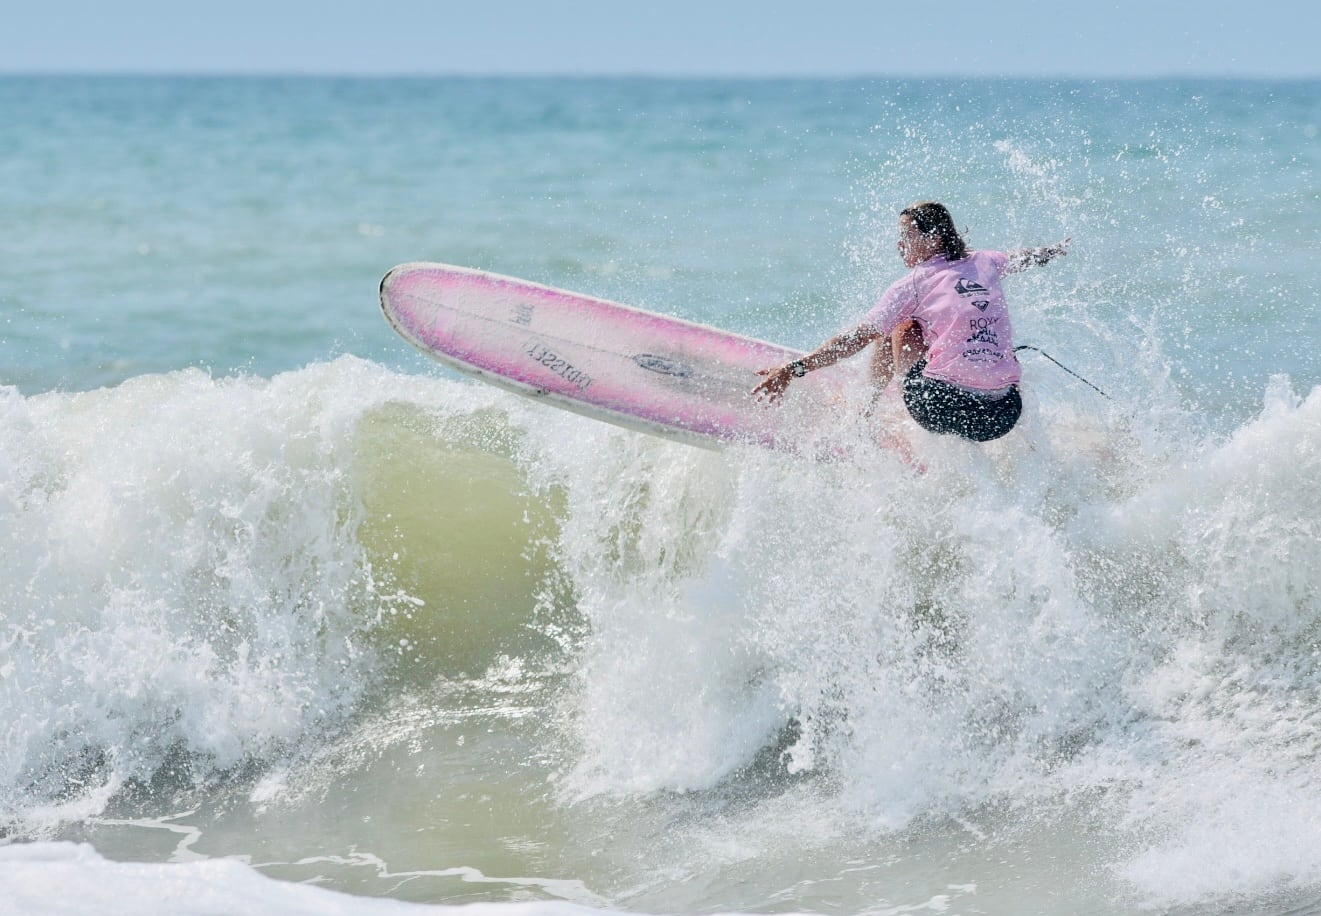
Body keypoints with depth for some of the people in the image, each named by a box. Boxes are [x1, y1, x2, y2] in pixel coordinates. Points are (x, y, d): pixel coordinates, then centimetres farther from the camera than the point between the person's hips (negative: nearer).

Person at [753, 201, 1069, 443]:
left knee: (900, 327, 16)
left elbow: (857, 339, -4)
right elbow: (1022, 258, 38)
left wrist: (793, 369, -4)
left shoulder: (915, 283, 0)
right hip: (1004, 416, 5)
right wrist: (1054, 251, 61)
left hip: (945, 407, -5)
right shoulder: (984, 263, 14)